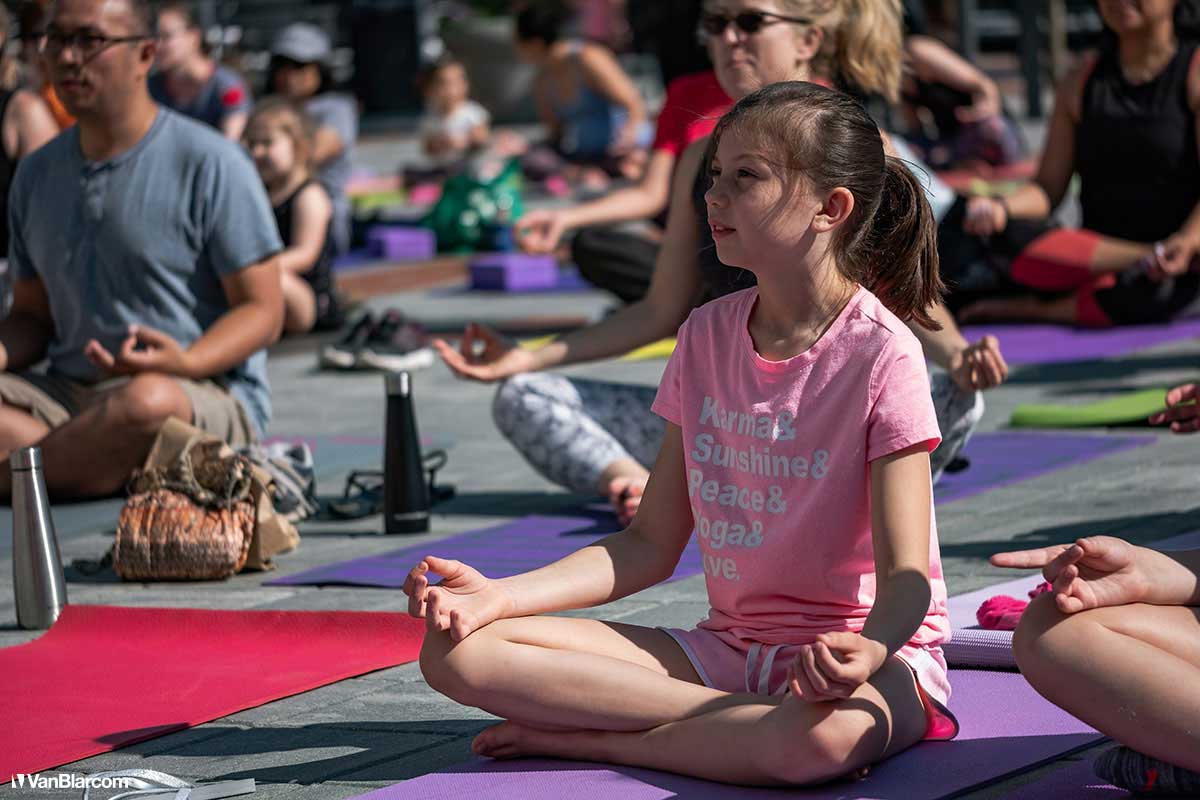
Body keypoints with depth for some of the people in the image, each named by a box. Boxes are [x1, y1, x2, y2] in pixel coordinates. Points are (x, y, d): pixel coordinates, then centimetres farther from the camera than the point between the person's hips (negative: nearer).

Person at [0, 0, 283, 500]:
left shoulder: (210, 164, -4)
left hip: (207, 395, -5)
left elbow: (262, 311, -5)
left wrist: (186, 363, -24)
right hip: (70, 396, 5)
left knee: (150, 400, -40)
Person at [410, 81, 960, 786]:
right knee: (457, 650, -13)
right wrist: (501, 596, -4)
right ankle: (748, 725, -17)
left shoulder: (880, 354, -10)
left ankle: (581, 738, -19)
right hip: (729, 646, 5)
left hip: (871, 654, -5)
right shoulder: (707, 336, 8)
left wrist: (868, 650, -39)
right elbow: (651, 545, 11)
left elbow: (905, 574, -15)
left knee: (819, 739, -44)